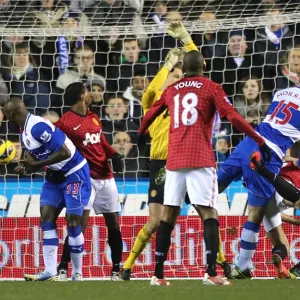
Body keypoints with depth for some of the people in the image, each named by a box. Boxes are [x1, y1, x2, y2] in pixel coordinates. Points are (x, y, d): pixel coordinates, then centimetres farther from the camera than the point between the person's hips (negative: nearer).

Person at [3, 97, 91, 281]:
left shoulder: (38, 127, -25)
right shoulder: (25, 130, 5)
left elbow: (65, 153, -27)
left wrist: (36, 164, -22)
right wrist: (27, 167, -8)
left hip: (74, 174, -9)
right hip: (55, 176, 9)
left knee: (73, 223, -5)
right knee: (46, 218, 0)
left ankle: (77, 274, 6)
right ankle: (50, 272, -3)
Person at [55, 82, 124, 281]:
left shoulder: (94, 118, 14)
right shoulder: (65, 123, -11)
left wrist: (114, 155, 7)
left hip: (105, 176, 8)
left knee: (114, 224, 9)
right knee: (80, 223, -18)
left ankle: (116, 270, 18)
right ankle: (63, 269, -14)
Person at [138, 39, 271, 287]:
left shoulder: (171, 90, 15)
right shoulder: (211, 88, 3)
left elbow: (149, 116, 21)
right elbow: (232, 117, -6)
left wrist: (140, 135, 42)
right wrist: (260, 141, -3)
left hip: (174, 160, 4)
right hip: (200, 159, -4)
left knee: (168, 216, 8)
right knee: (209, 215, -6)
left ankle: (158, 274, 6)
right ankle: (211, 273, -20)